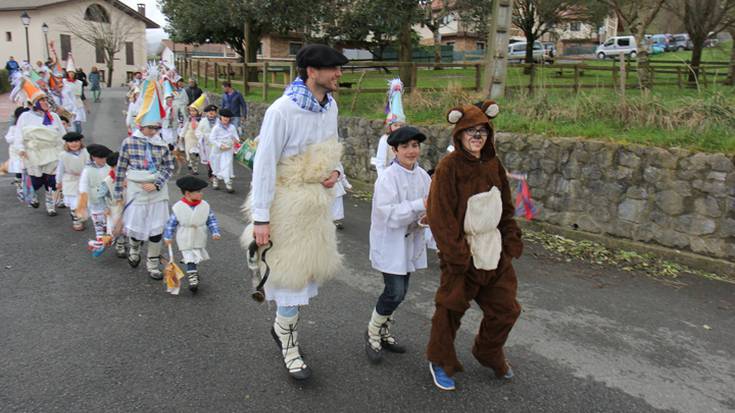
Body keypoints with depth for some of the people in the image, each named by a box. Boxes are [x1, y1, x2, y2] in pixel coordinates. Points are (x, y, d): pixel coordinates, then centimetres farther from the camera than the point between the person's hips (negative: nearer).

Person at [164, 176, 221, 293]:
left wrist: (215, 232, -9)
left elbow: (211, 220, 0)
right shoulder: (178, 207, -15)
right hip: (185, 241, -3)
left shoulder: (204, 205, -9)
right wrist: (168, 237, -2)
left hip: (199, 240, 3)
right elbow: (171, 223, -5)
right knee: (189, 259, -5)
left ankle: (193, 272, 39)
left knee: (196, 259, 17)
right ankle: (192, 278, 2)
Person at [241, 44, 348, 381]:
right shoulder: (282, 110, -22)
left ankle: (283, 325, 40)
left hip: (318, 197, 8)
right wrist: (260, 218, -19)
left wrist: (334, 170, -3)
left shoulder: (330, 105, 1)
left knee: (310, 267, 17)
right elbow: (264, 163, -19)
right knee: (291, 270, 2)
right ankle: (288, 343, 23)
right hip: (289, 199, -7)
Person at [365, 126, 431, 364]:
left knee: (399, 292, 15)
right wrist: (421, 205, -28)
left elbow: (430, 206, 7)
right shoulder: (388, 177, -17)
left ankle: (384, 333, 34)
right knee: (395, 292, -10)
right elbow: (390, 214, -23)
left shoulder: (423, 176, 2)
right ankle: (372, 334, 13)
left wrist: (429, 216, -16)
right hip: (389, 243, -6)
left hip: (410, 242, 7)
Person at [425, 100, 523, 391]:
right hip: (462, 255, -6)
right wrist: (457, 254, -18)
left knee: (505, 309, 16)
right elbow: (441, 216, -17)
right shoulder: (448, 167, -14)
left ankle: (489, 355, 41)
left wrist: (512, 241, 8)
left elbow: (506, 208, 14)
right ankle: (440, 362, 31)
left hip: (495, 254, 7)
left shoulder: (493, 165, 6)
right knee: (451, 309, 8)